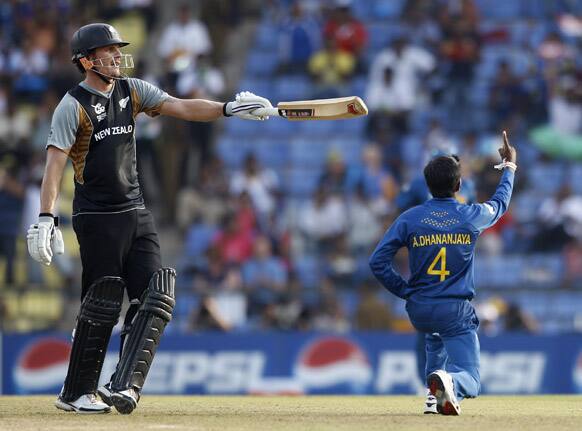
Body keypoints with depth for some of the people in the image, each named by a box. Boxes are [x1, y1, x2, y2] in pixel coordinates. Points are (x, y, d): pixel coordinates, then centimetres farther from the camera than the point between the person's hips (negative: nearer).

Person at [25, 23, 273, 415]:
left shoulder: (132, 91, 9)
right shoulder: (73, 106, -9)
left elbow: (181, 108, 1)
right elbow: (55, 163, -17)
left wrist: (228, 109, -15)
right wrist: (46, 218, -27)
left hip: (136, 213, 7)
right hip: (97, 217, -7)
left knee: (155, 299, -5)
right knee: (102, 305, -6)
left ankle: (124, 387, -7)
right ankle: (77, 394, 6)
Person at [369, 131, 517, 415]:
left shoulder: (409, 219, -4)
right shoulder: (472, 216, -4)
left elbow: (378, 262, -7)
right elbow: (500, 204, 20)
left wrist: (405, 291, 6)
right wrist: (509, 167, 36)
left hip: (418, 311, 3)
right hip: (456, 313, -3)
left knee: (434, 331, 40)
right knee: (470, 381, -3)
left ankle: (434, 392, 26)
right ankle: (449, 383, -38)